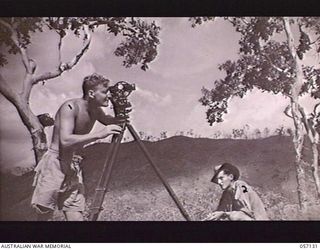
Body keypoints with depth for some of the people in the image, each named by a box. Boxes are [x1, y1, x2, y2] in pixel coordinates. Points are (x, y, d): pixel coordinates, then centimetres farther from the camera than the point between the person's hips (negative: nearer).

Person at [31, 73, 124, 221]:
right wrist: (99, 134, -33)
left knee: (76, 216, 0)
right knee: (44, 215, -2)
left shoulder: (95, 111, 5)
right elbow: (65, 141, -29)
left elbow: (110, 122, 26)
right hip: (55, 164, -6)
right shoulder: (70, 107, -17)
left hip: (74, 167, 7)